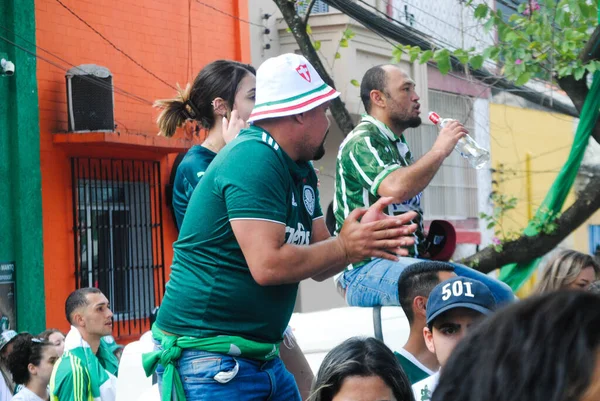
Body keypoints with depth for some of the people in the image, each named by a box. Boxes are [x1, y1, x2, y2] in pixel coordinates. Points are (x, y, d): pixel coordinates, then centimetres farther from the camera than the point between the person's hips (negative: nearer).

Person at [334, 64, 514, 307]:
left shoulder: (398, 145, 21)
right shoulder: (361, 142, -9)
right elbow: (395, 188, -29)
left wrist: (426, 248, 13)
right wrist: (439, 151, -16)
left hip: (410, 260, 10)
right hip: (367, 268, -10)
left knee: (500, 295, -1)